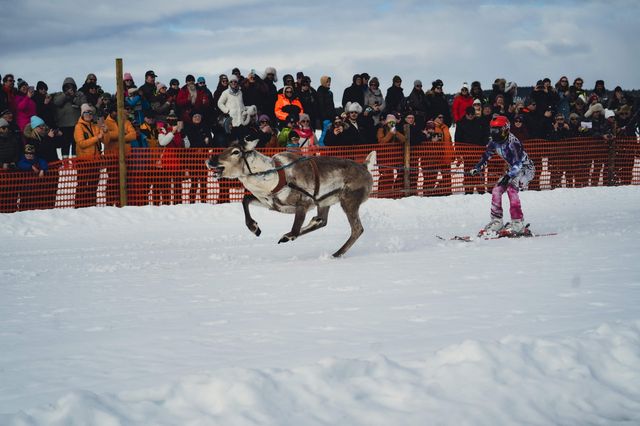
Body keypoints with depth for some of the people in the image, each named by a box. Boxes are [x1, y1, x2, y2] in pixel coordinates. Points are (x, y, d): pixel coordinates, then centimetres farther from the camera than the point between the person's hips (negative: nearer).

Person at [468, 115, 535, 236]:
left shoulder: (512, 141, -28)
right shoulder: (494, 141, -4)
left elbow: (519, 162, -34)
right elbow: (486, 156, 12)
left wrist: (508, 176, -45)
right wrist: (477, 168, -1)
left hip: (526, 168, -8)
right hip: (513, 169, 8)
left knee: (511, 188, -28)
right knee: (496, 190, -3)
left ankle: (518, 223, -28)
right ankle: (496, 223, 4)